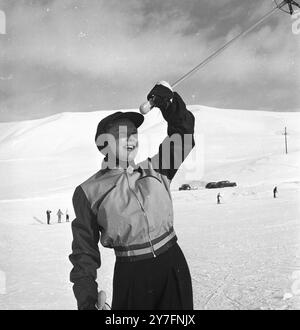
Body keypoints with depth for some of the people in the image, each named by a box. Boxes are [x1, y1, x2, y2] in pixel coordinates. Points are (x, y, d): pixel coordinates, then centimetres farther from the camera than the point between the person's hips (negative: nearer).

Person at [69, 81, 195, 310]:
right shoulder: (89, 192, -4)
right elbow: (85, 250, -1)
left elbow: (182, 134, 4)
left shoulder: (155, 169, 6)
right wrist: (86, 299, -6)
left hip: (173, 266, 3)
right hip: (131, 275, -3)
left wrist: (169, 104, -12)